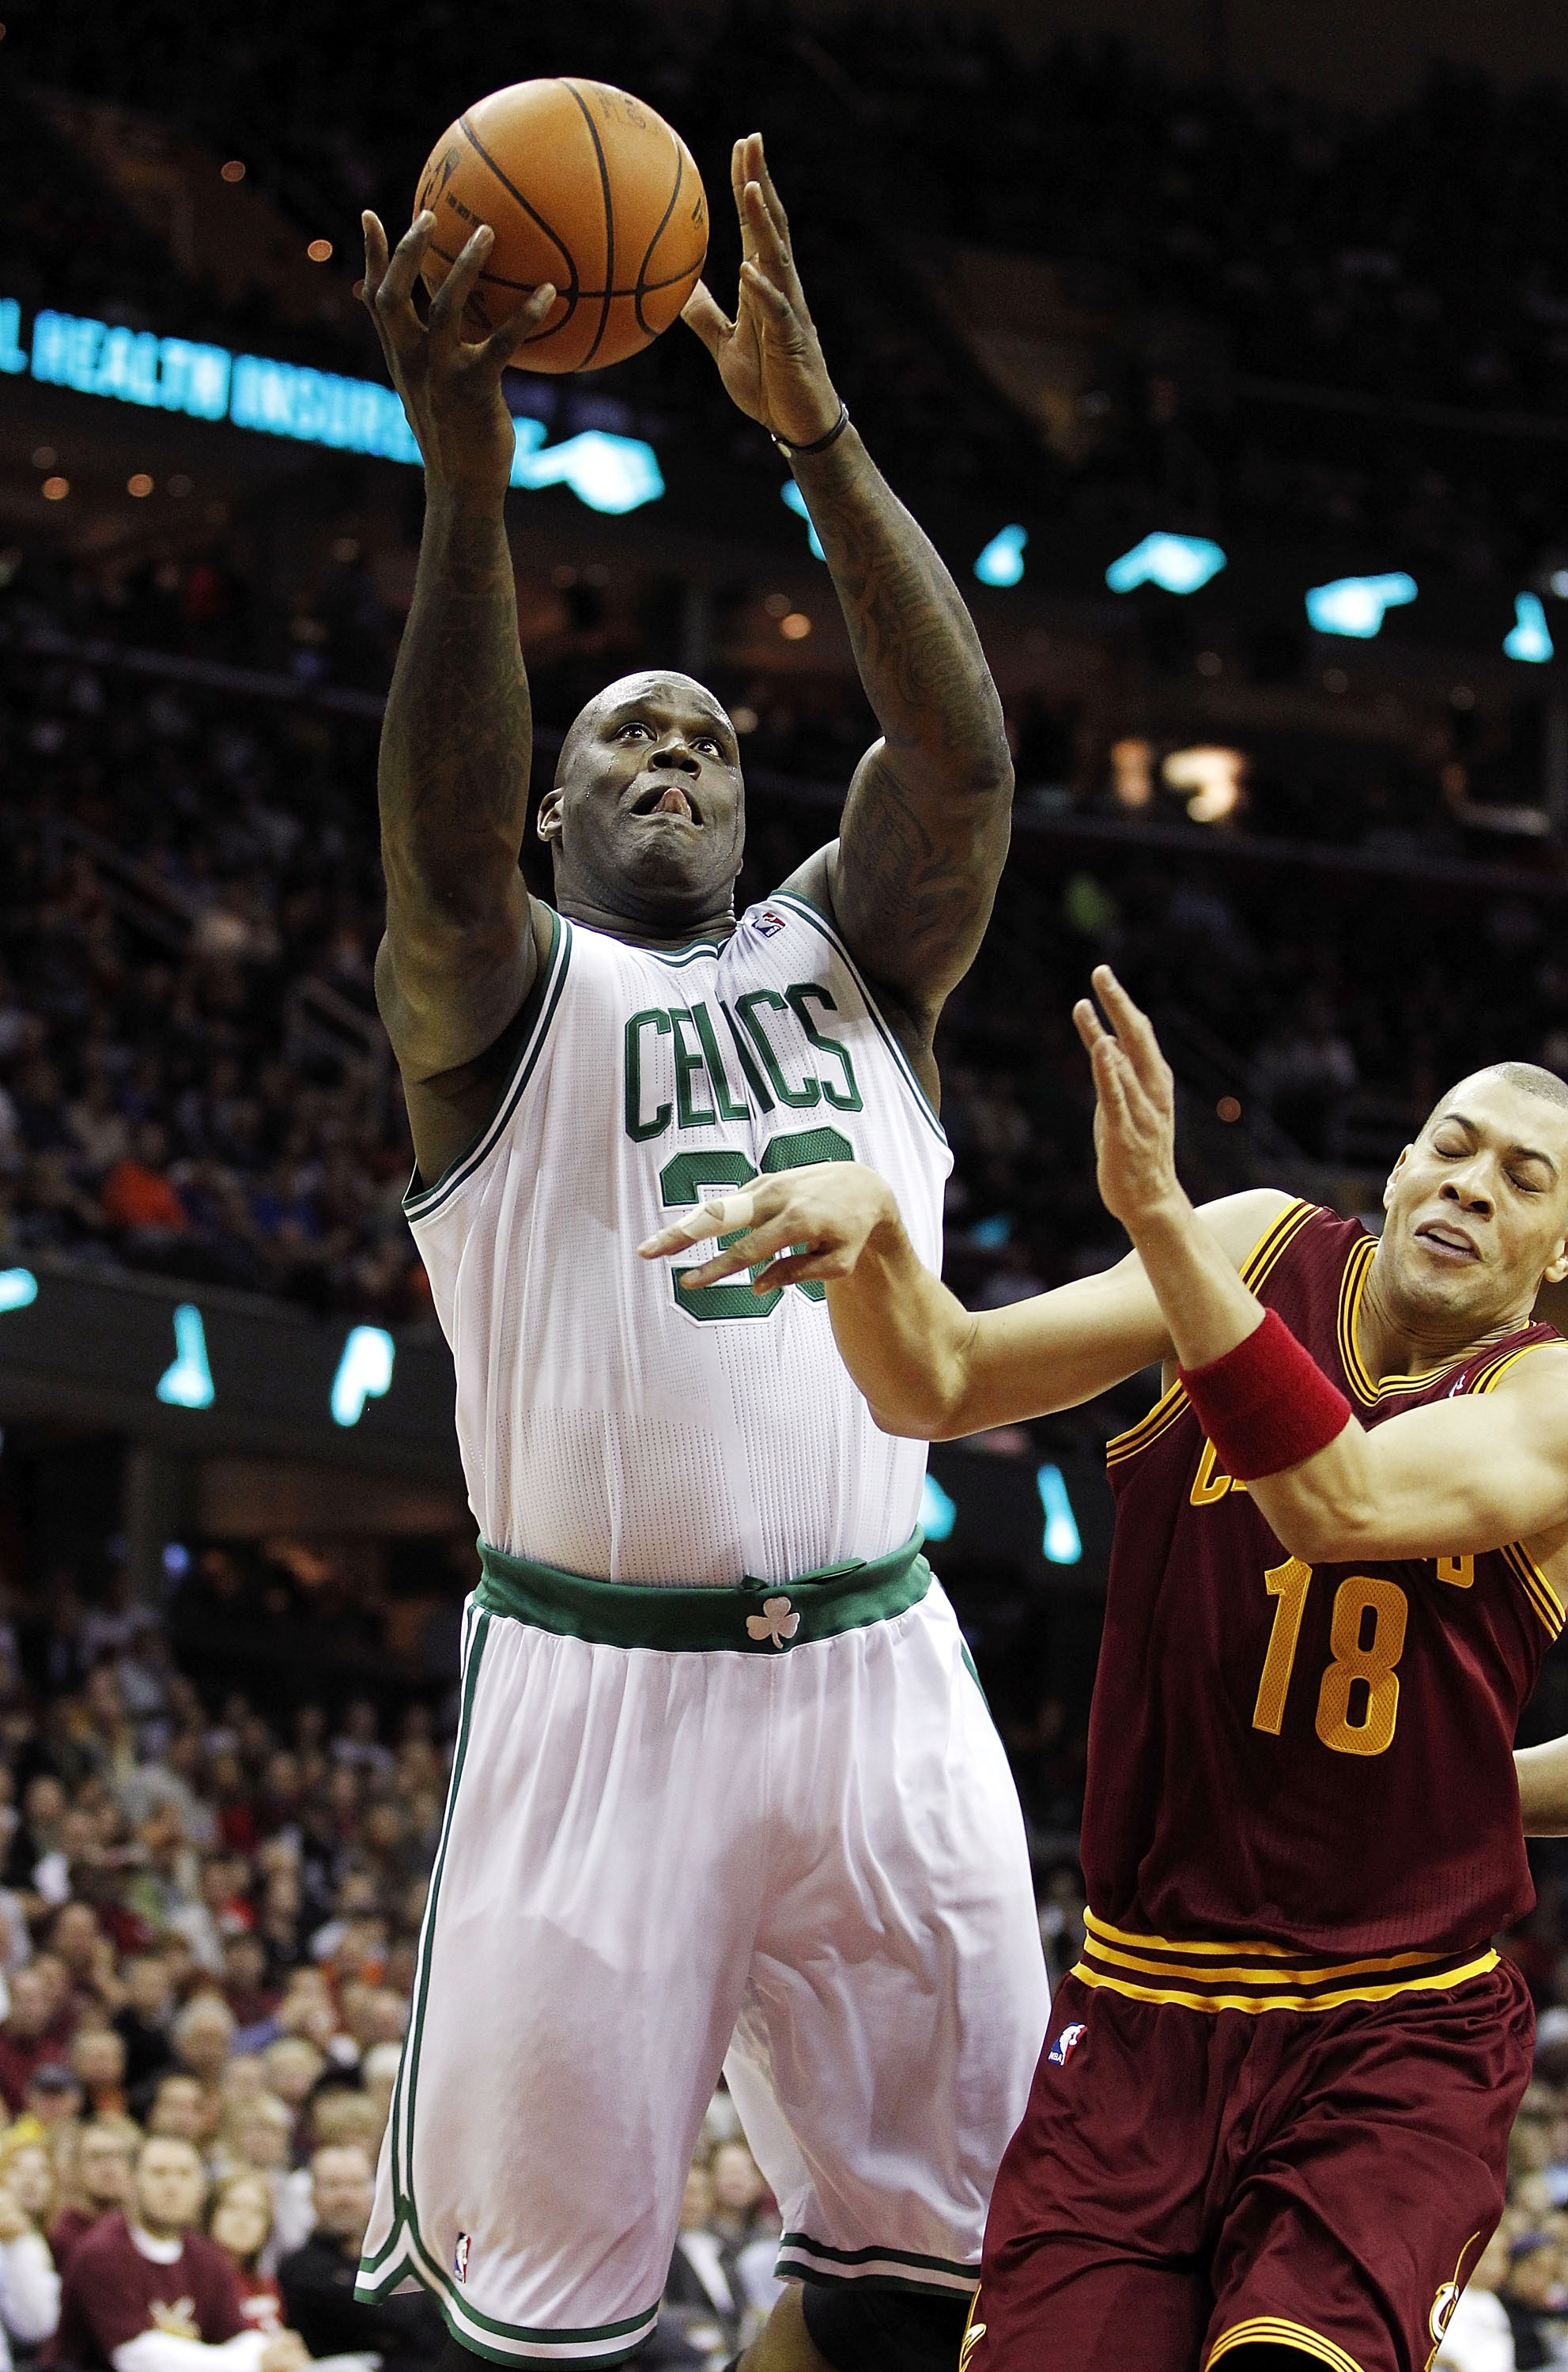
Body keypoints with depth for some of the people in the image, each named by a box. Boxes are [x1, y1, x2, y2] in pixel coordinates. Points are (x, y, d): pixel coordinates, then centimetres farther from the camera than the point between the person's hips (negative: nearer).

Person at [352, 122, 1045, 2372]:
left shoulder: (846, 958, 15)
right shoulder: (502, 995, 5)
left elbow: (964, 754, -4)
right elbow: (442, 840, -18)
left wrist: (819, 432, -14)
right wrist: (469, 482, -31)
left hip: (878, 1665, 4)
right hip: (602, 1683, -3)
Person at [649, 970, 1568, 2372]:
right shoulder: (1266, 1250, 4)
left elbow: (1336, 1503, -26)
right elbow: (937, 1386, -2)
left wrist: (1157, 1211, -35)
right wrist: (870, 1236, -25)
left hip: (1394, 2045, -3)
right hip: (1139, 2012, 3)